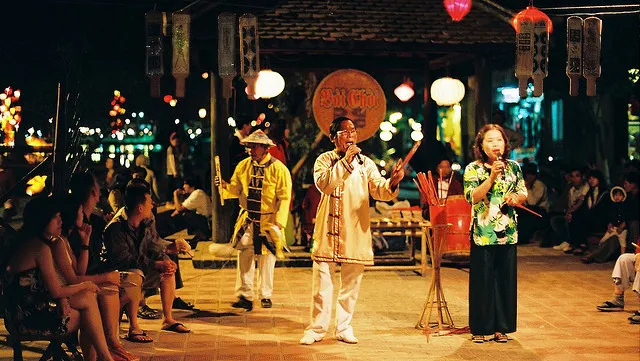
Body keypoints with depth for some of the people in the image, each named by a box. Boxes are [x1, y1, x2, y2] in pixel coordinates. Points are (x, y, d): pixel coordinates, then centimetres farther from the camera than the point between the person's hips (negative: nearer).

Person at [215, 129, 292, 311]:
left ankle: (266, 296, 19)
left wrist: (278, 223, -15)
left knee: (267, 259, 7)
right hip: (247, 219, 3)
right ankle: (244, 296, 3)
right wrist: (225, 186, -12)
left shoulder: (279, 169, -9)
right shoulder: (243, 166, 4)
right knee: (244, 256, -2)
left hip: (268, 220, -3)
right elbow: (236, 190, 10)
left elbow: (284, 198, -9)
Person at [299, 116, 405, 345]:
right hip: (328, 230, -2)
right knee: (322, 281, -1)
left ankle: (344, 327, 19)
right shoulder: (324, 160, 2)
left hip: (356, 232, 2)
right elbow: (323, 183, -18)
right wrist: (345, 161, -22)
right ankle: (317, 328, 9)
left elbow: (378, 190, -5)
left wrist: (392, 182, -27)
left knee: (351, 283, 8)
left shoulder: (365, 163, 8)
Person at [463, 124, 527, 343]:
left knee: (505, 280, 7)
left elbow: (524, 194, 14)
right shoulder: (473, 169, -4)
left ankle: (501, 327, 16)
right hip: (482, 233, -3)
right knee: (482, 281, 1)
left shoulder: (513, 168, 7)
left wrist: (516, 198, -9)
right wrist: (492, 177, -23)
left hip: (508, 233, 4)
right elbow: (472, 197, -16)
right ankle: (479, 328, 11)